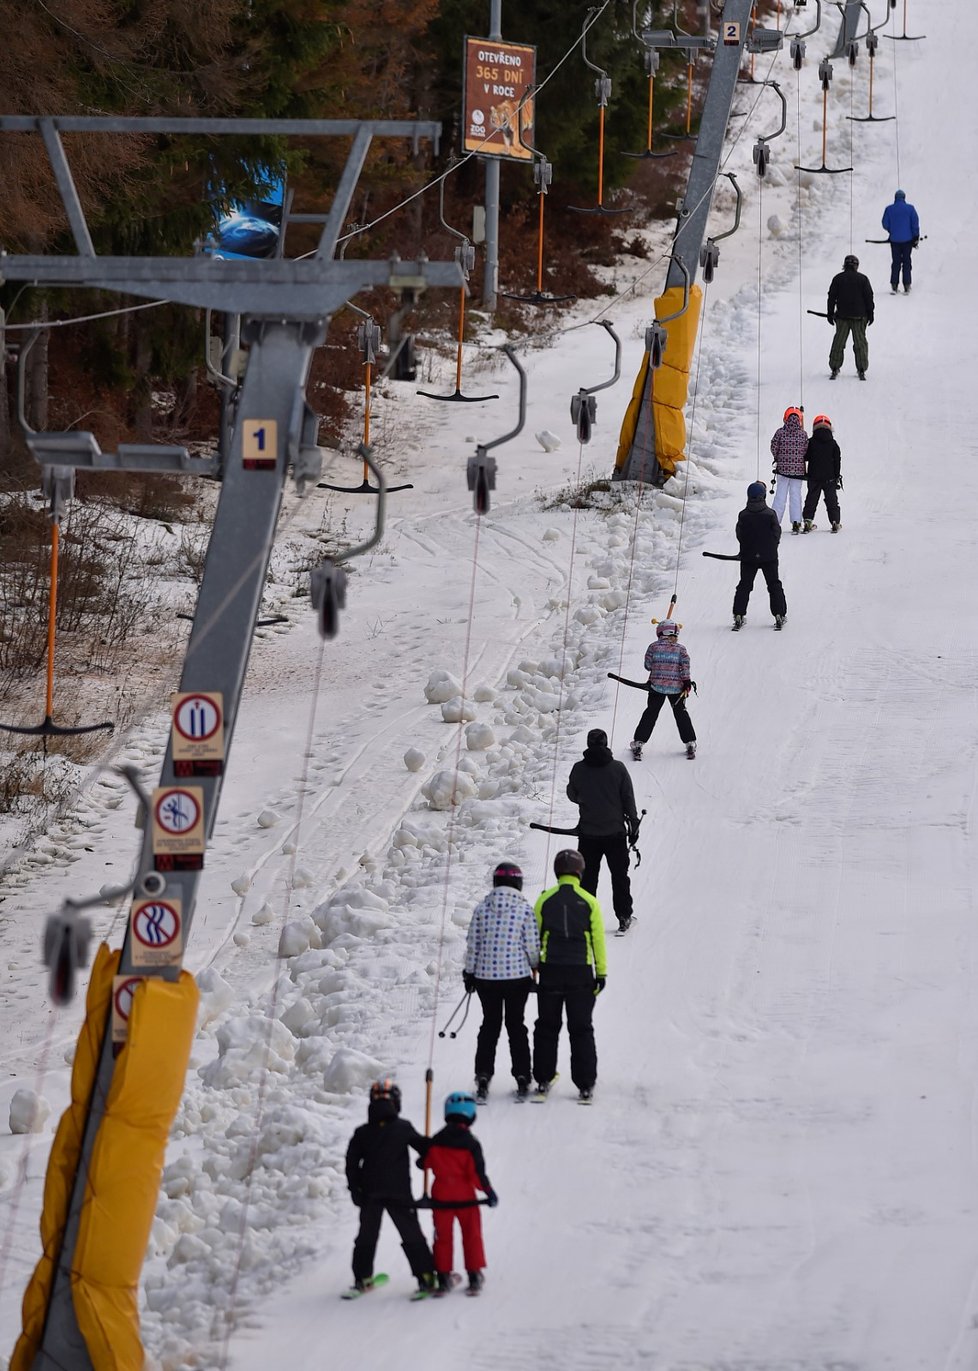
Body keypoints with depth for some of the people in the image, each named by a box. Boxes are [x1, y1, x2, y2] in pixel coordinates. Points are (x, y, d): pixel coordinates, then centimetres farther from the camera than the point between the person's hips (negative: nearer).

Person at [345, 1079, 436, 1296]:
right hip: (399, 1192, -2)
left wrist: (355, 1188, 5)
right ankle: (426, 1276, 1)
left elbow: (352, 1162, 0)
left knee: (367, 1235, 14)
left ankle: (362, 1278, 11)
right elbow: (424, 1147, 1)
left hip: (370, 1194, 2)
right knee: (412, 1236, 5)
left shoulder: (362, 1132, 1)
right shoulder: (404, 1128, -5)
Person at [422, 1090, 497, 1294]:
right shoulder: (470, 1144, -14)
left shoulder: (436, 1141, -5)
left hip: (441, 1195, 2)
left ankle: (443, 1276, 9)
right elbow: (477, 1173, -14)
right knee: (472, 1234, 11)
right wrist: (489, 1192, -3)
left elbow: (426, 1163, 5)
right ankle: (474, 1274, 11)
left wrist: (422, 1162, 29)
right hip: (465, 1196, -2)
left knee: (443, 1236, 10)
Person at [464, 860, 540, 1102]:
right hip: (518, 975, -1)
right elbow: (532, 945, -6)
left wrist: (469, 973, 11)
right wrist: (536, 967, 12)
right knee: (516, 1025, 10)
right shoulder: (525, 909, -8)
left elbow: (472, 944, 1)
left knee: (489, 1025, 10)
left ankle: (483, 1076, 2)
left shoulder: (482, 908, -2)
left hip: (486, 975, 1)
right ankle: (522, 1078, 10)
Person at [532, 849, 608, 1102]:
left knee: (547, 1027, 12)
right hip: (581, 972, -1)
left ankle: (543, 1079, 13)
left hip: (550, 971, 1)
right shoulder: (589, 902, -3)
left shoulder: (545, 900, 0)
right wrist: (601, 973, 5)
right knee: (581, 1029, 5)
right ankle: (585, 1084, 2)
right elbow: (598, 940, -2)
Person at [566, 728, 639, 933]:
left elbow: (572, 795, 8)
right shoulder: (618, 768, -10)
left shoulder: (578, 769, -7)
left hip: (588, 833, 0)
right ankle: (624, 916, 12)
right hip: (615, 831, 0)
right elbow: (628, 798, -5)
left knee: (588, 876, 11)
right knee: (619, 875, 11)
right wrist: (633, 823, 9)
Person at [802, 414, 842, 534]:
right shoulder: (833, 443, -2)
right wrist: (837, 476, 7)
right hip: (829, 477, 0)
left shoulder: (811, 442, -5)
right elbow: (837, 461, 1)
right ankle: (835, 522, 3)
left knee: (811, 498, 8)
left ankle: (808, 521, 1)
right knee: (831, 500, 7)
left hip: (814, 477, 0)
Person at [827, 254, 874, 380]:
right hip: (859, 316, -1)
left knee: (838, 342, 7)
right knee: (860, 342, 4)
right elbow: (869, 297, -1)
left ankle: (834, 369, 6)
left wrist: (830, 313, 9)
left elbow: (831, 297, 2)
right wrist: (870, 313, 6)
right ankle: (861, 370, 1)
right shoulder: (863, 279, -1)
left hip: (842, 317, 1)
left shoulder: (837, 279, 1)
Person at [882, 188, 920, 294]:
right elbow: (915, 223, -6)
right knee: (906, 262, 6)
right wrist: (916, 237, 2)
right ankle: (906, 286, 2)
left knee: (895, 262, 9)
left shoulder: (889, 209, -3)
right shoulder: (910, 208, -5)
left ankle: (894, 285, 4)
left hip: (894, 240, 1)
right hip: (907, 240, -1)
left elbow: (885, 224, 0)